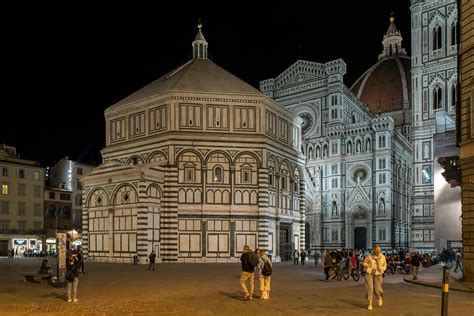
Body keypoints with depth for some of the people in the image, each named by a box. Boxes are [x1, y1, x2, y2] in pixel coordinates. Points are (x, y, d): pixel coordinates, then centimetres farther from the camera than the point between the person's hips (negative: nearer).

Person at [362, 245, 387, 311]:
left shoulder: (382, 257, -2)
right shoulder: (369, 256, -5)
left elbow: (384, 266, 9)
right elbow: (364, 263, 3)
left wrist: (381, 269, -13)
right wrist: (367, 265, -19)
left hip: (377, 275, 1)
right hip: (369, 274, -1)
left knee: (377, 289, 2)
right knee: (370, 289, -8)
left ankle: (379, 298, 37)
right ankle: (370, 304, 2)